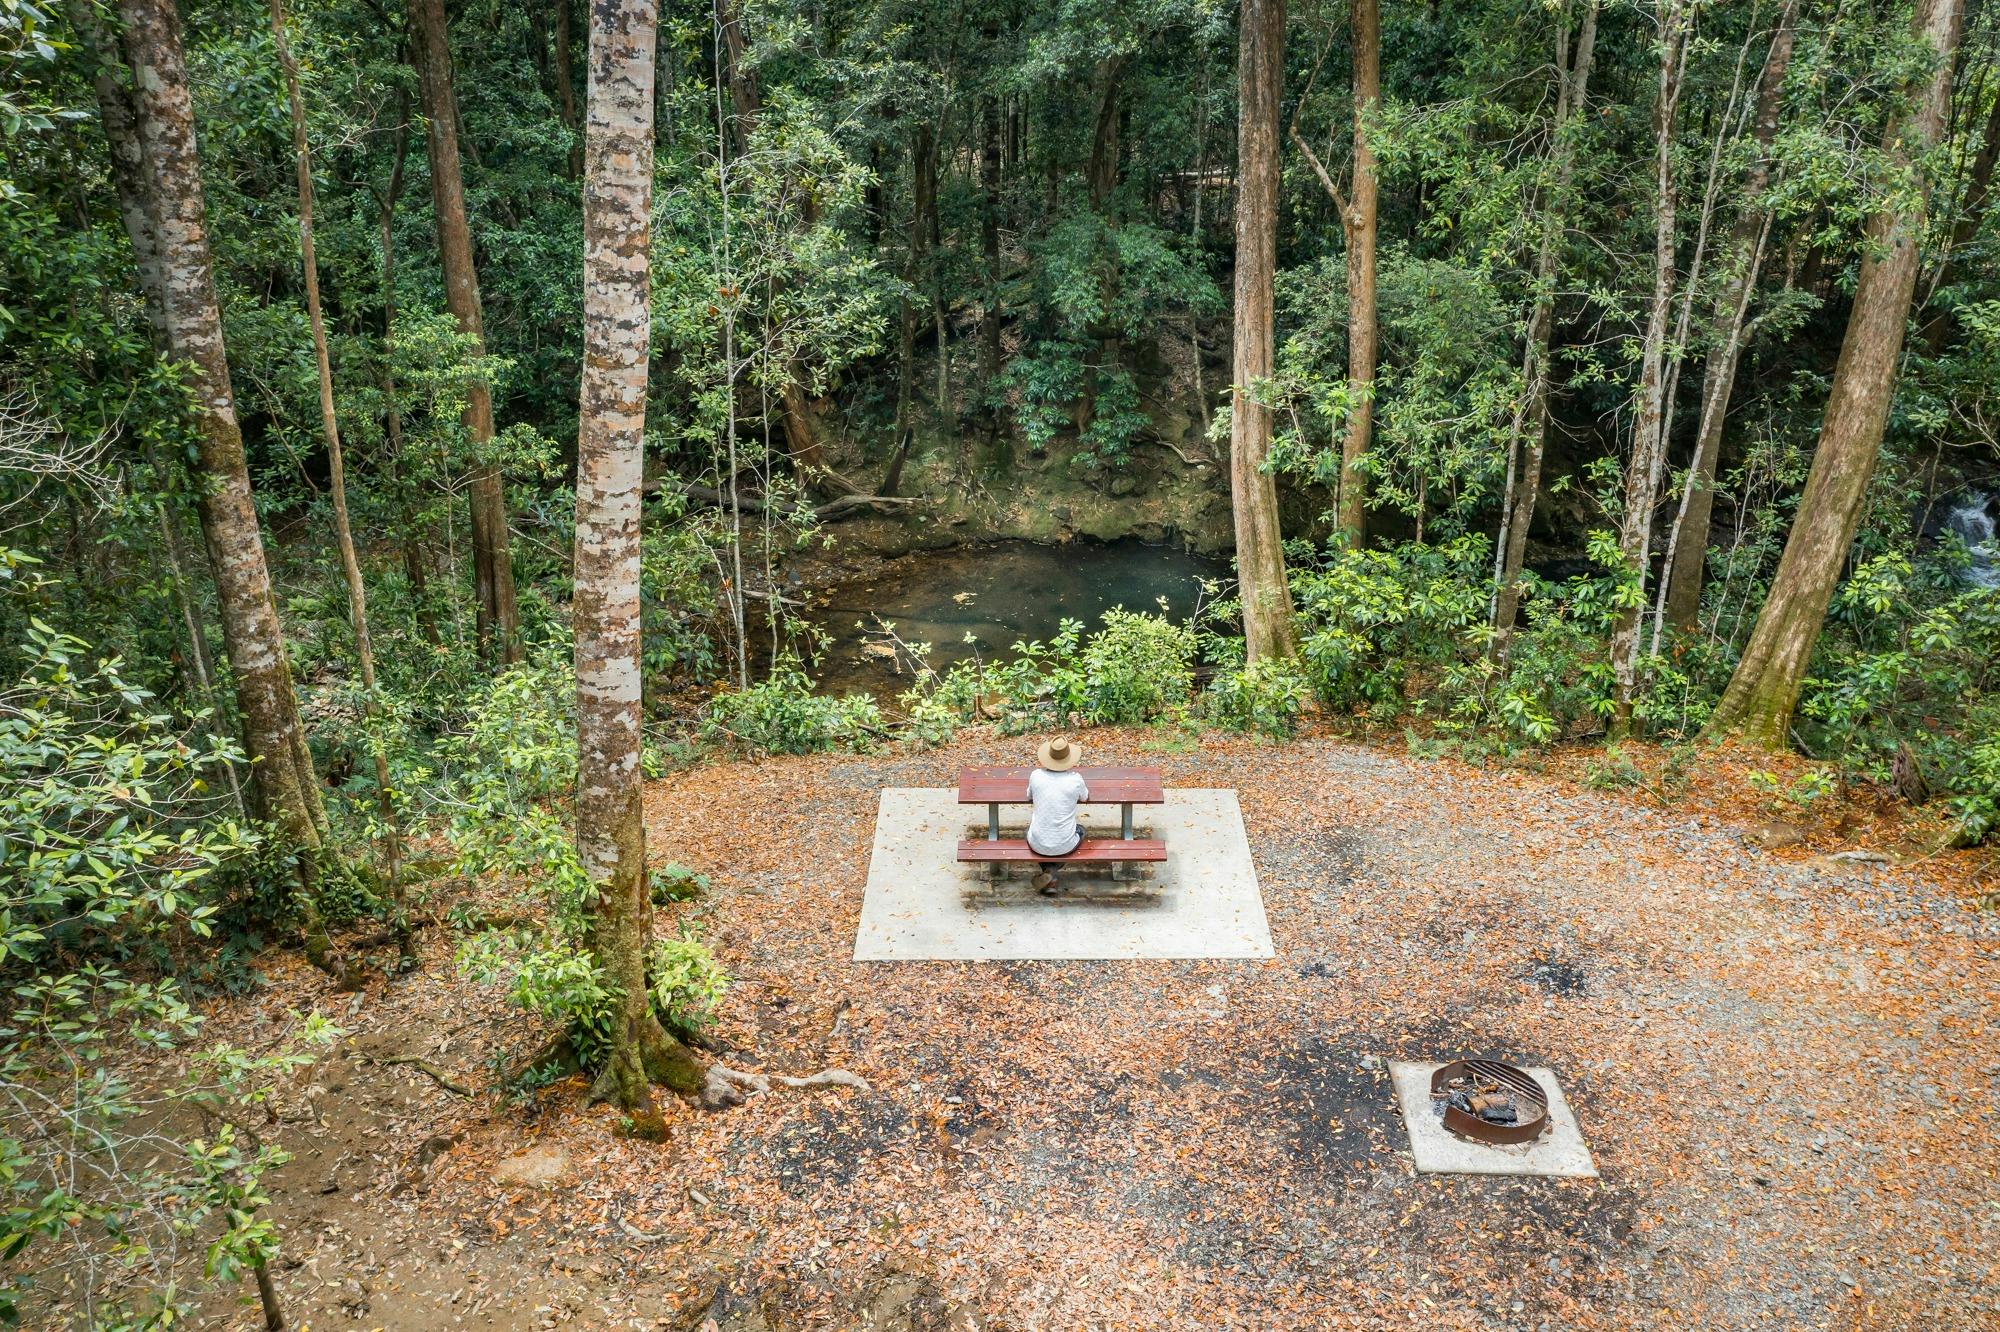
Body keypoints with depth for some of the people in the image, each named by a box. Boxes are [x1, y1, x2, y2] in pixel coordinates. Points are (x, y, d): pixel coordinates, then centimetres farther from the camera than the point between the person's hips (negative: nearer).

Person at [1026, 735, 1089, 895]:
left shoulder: (1036, 775, -10)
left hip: (1038, 845, 1)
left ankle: (1048, 876, 20)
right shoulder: (1075, 779, -14)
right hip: (1065, 846, -1)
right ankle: (1052, 871, 10)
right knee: (1080, 830, 35)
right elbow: (1085, 798, 9)